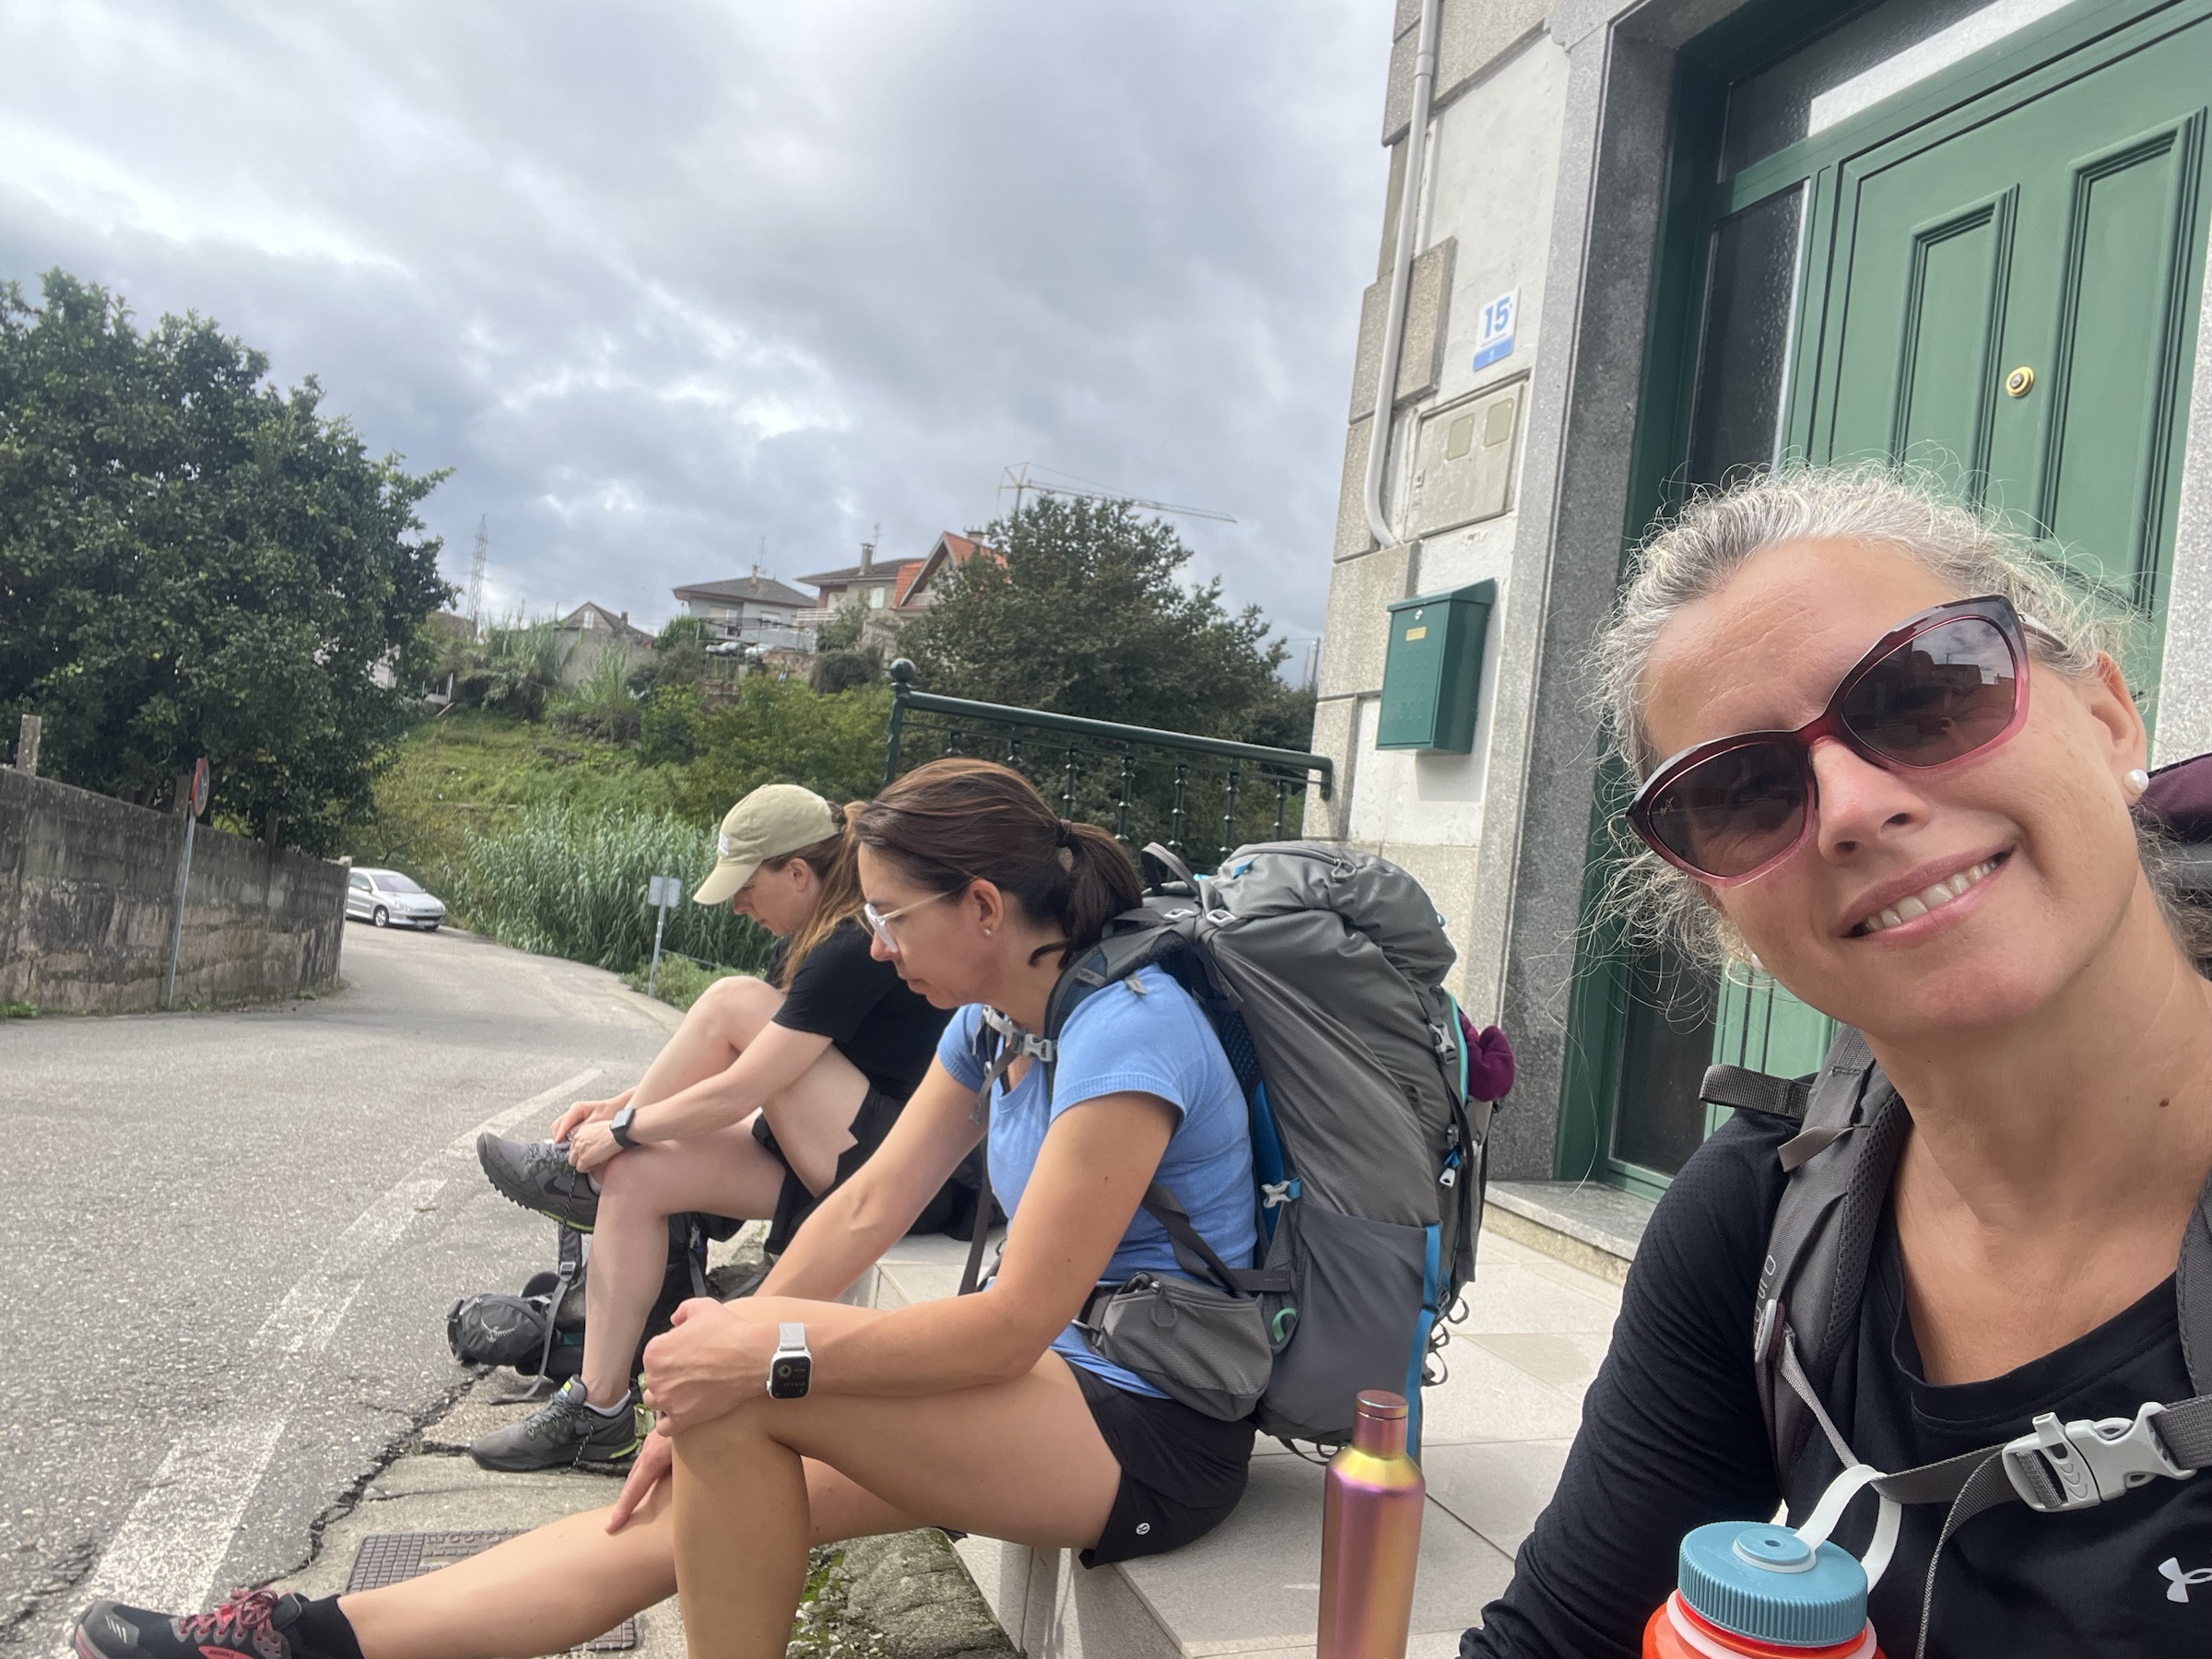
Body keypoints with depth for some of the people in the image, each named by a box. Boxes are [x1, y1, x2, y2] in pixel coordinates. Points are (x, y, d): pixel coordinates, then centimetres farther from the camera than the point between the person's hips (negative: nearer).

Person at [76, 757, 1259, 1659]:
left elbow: (1011, 1324, -25)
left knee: (744, 1398, -22)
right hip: (1056, 1379, 8)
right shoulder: (996, 1018, 6)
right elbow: (870, 1206, 5)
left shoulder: (1126, 1031, -23)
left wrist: (758, 1353, -23)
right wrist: (710, 1372, -2)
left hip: (1151, 1436, -8)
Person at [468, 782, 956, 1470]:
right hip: (831, 1156, 10)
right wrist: (623, 1104, 8)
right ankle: (598, 1411, 3)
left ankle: (579, 1169, -1)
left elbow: (737, 1091, -21)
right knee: (637, 1180, -4)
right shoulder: (812, 939, 9)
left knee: (734, 1005, -19)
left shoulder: (854, 949, -21)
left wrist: (625, 1127, -8)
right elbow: (721, 1068, 17)